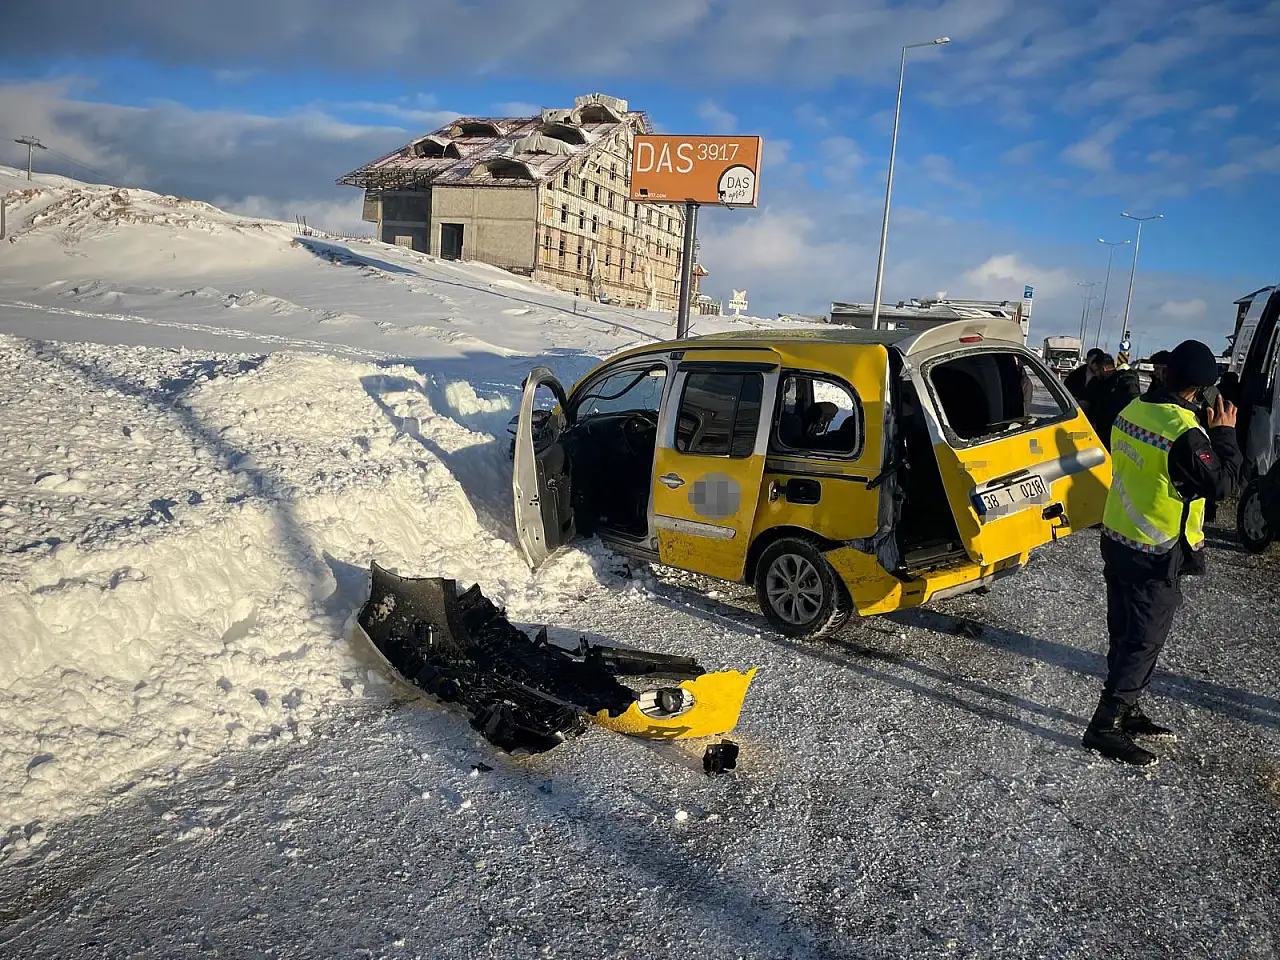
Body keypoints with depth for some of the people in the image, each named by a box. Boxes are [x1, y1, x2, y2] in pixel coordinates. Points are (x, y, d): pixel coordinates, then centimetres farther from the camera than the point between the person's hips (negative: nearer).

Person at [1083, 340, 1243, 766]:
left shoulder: (1132, 411, 0)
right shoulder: (1186, 433, -25)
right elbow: (1220, 483, -13)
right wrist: (1224, 433, -4)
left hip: (1117, 542, 8)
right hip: (1156, 558, -8)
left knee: (1125, 633, 18)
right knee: (1144, 641, 3)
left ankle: (1127, 711, 32)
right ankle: (1105, 726, 7)